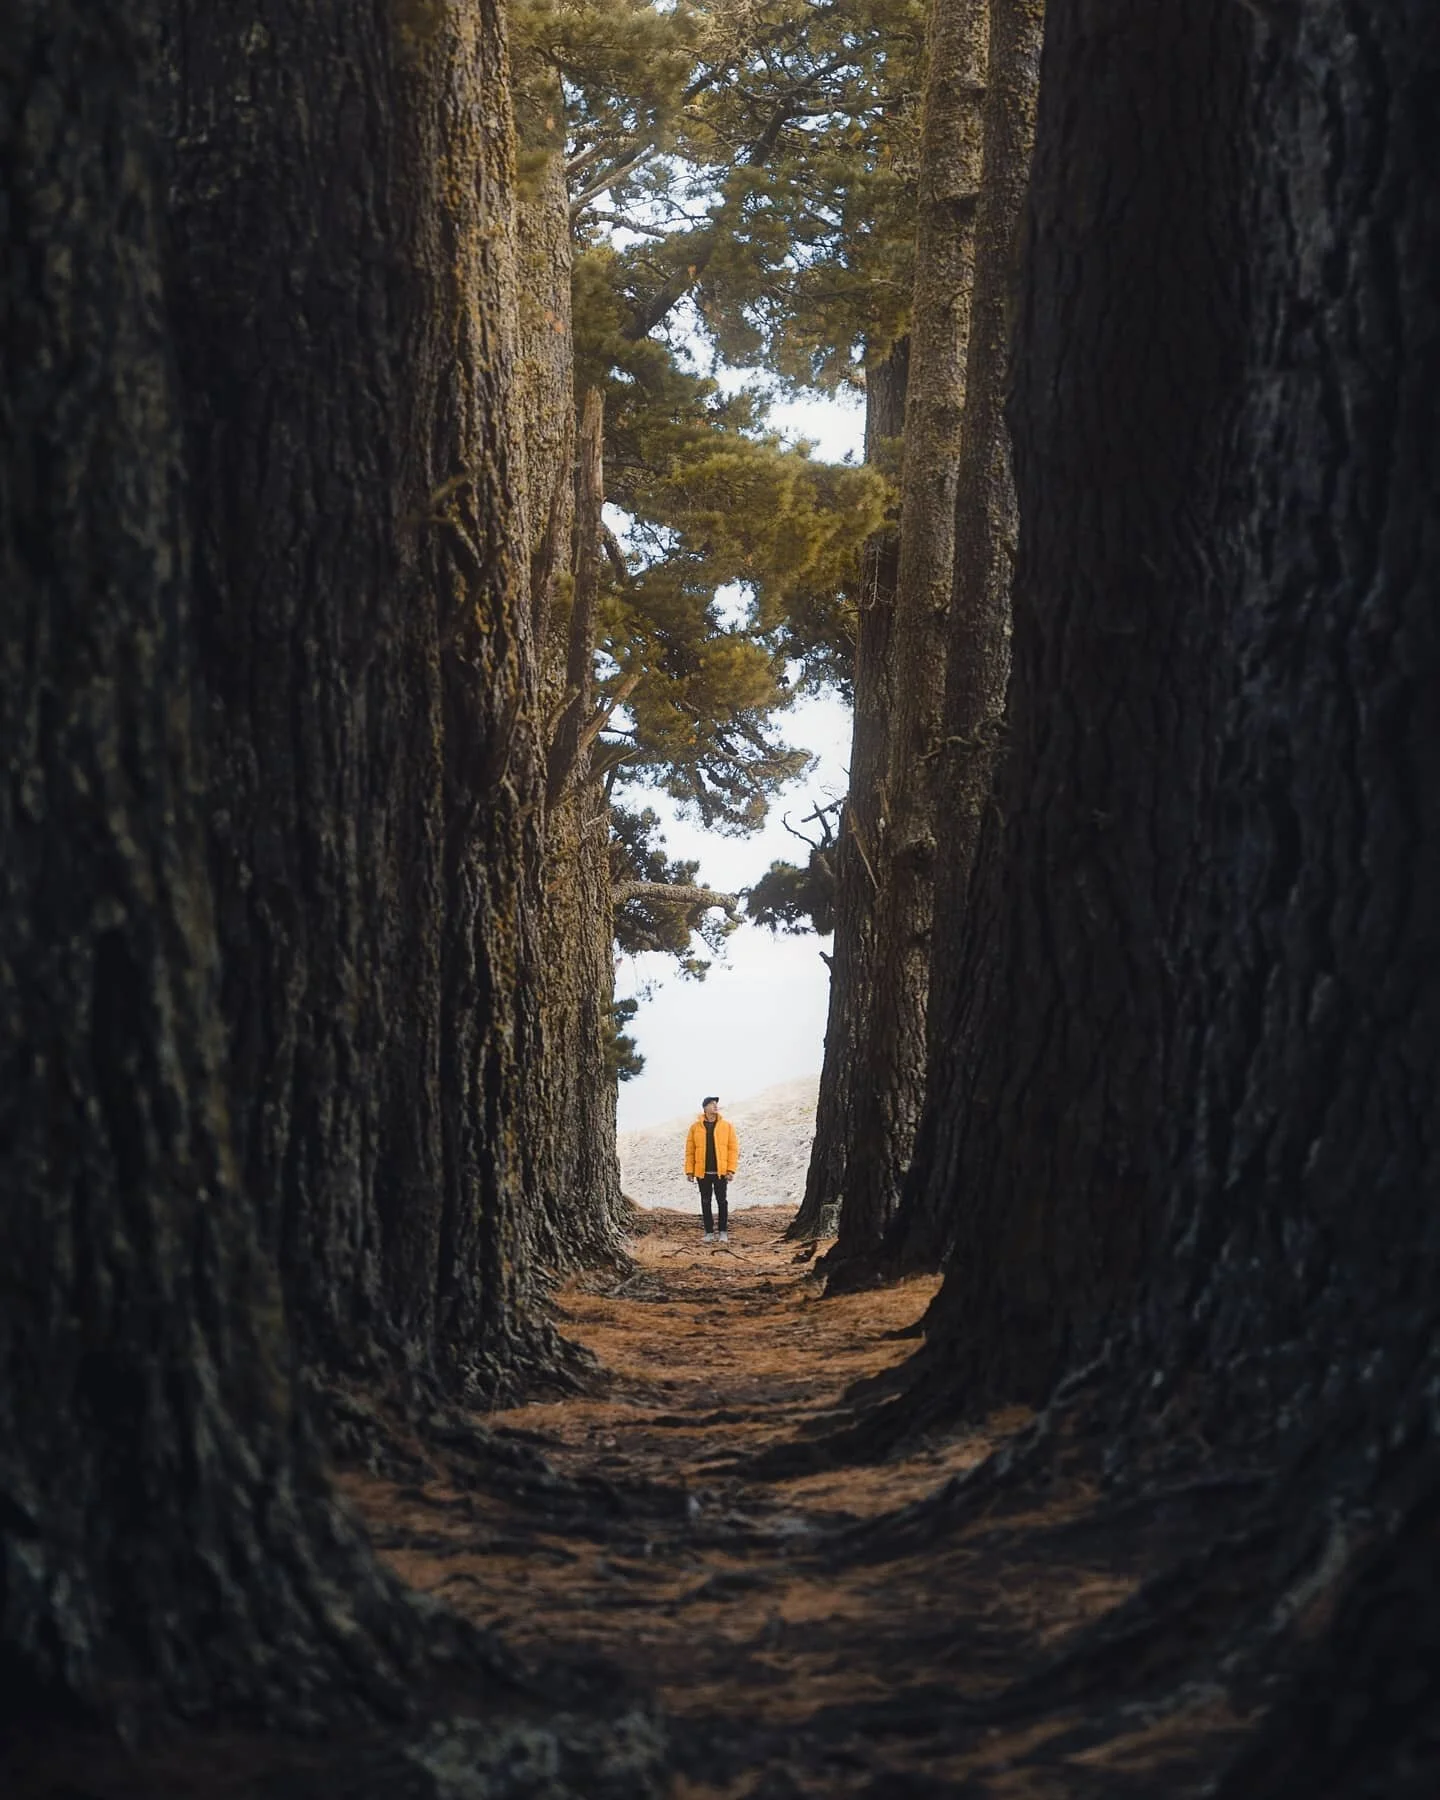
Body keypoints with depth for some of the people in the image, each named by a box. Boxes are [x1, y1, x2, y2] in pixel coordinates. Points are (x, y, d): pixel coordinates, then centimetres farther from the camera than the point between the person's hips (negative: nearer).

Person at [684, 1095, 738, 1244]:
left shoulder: (727, 1126, 2)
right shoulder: (695, 1127, 3)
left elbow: (733, 1148, -1)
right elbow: (690, 1150, 4)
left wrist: (731, 1169, -8)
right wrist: (689, 1171, -1)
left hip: (720, 1172, -1)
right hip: (702, 1173, 1)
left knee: (721, 1202, 1)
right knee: (705, 1202, 6)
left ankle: (724, 1232, 8)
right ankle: (709, 1232, 13)